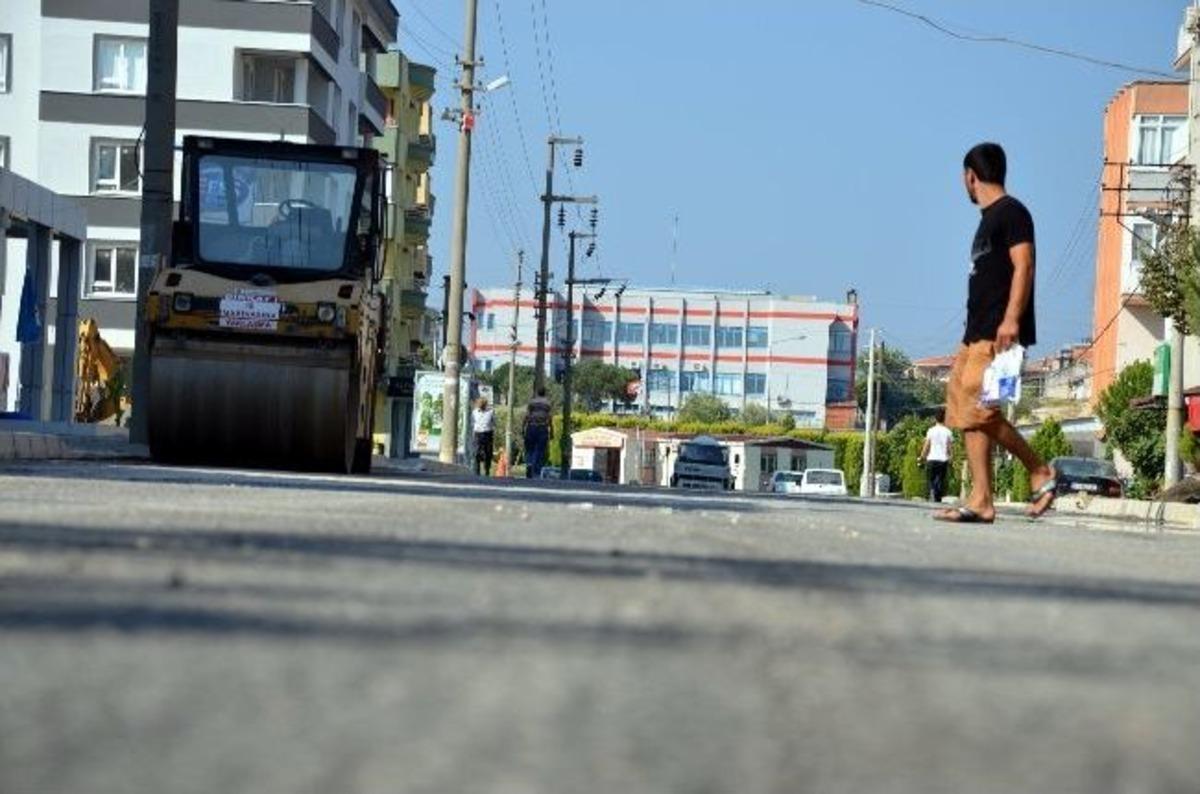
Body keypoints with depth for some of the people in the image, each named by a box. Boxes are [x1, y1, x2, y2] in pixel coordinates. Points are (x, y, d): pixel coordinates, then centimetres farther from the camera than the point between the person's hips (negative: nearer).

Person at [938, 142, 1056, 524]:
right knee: (966, 412, 3)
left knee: (977, 407, -17)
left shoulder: (1011, 212, -5)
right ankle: (981, 500, 1)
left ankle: (1041, 473, -7)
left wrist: (1011, 320, -25)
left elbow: (1024, 266, -15)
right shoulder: (988, 219, 23)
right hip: (978, 334, 10)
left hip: (998, 332, -10)